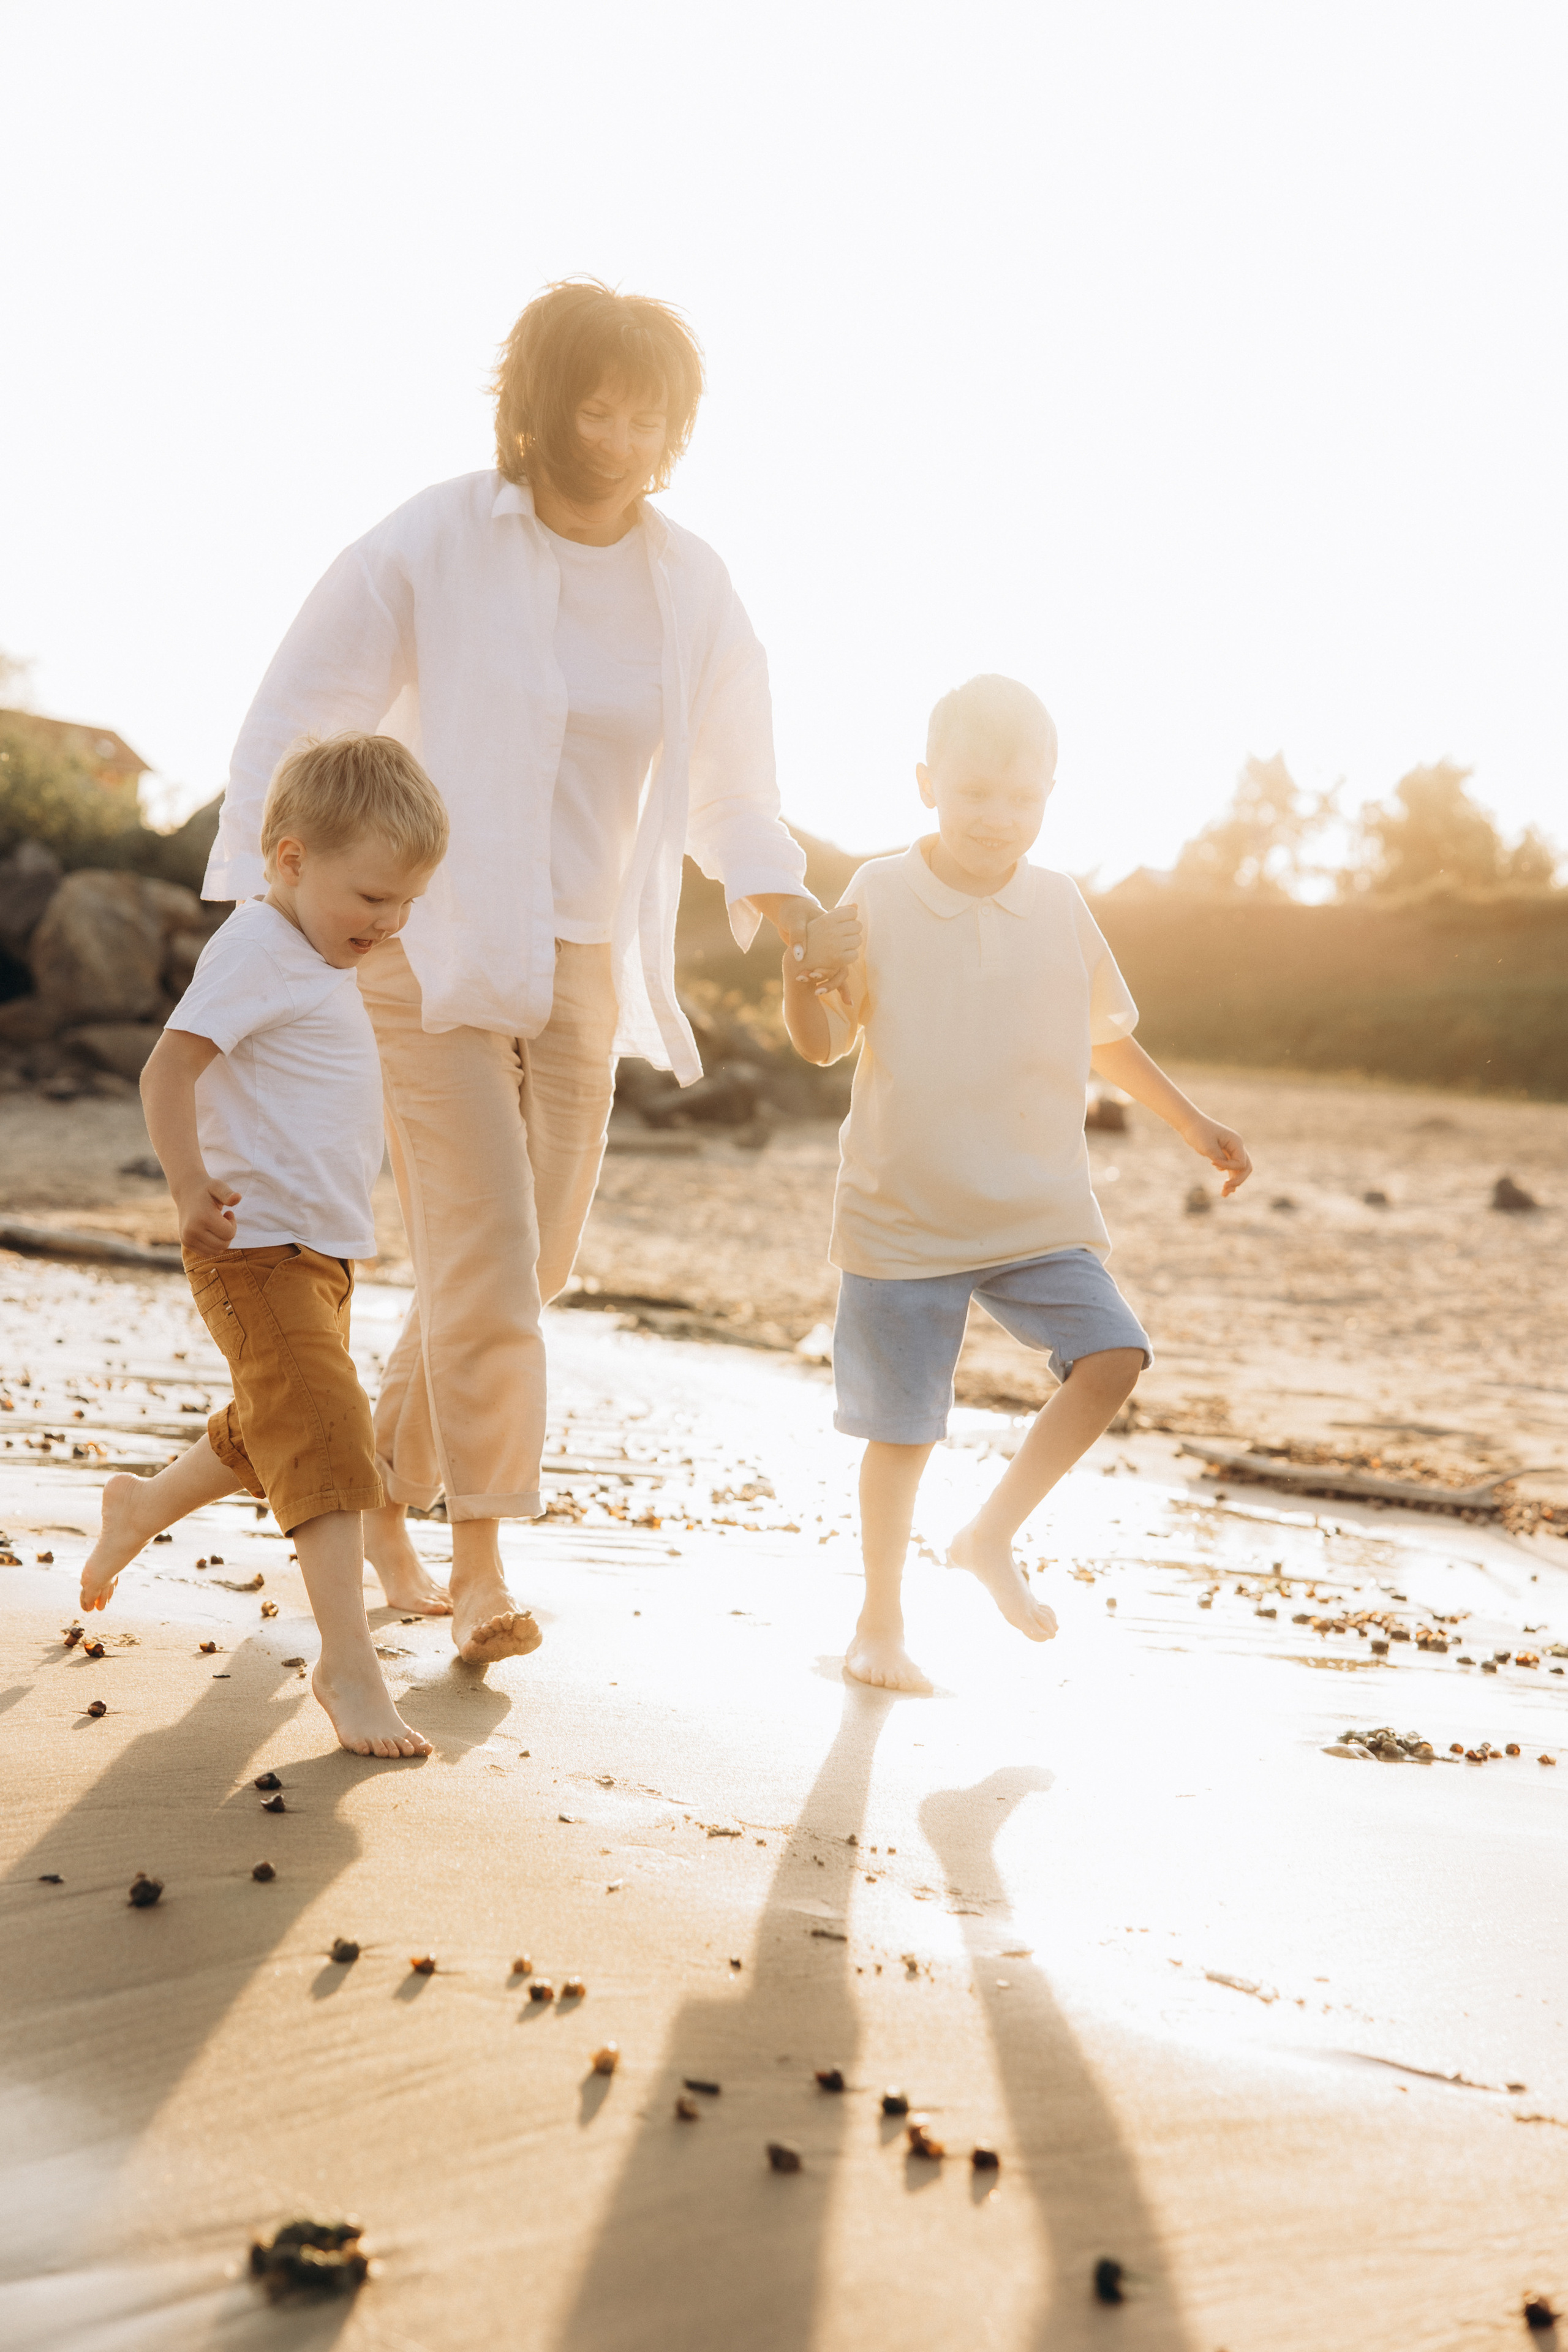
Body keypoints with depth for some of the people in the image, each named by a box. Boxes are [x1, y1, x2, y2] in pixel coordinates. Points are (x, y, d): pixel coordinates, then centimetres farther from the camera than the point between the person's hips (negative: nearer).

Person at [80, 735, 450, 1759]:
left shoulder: (317, 962, 15)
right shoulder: (256, 949, -15)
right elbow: (169, 1067, -24)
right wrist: (191, 1185, -33)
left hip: (321, 1251, 10)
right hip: (260, 1248, -10)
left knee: (271, 1432, 23)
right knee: (327, 1437, -15)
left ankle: (144, 1504, 46)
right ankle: (349, 1665, -13)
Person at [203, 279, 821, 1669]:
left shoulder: (691, 586, 2)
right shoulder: (430, 547, -10)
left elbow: (728, 788, 12)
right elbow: (293, 729, -5)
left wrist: (774, 894, -9)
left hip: (579, 971, 5)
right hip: (423, 952, -5)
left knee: (530, 1270, 9)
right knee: (484, 1260, -12)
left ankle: (383, 1493, 32)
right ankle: (483, 1570, 0)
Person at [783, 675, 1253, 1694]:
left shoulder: (1060, 906, 2)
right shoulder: (878, 898, -7)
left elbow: (1106, 1032, 17)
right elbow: (824, 1043, -6)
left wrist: (1193, 1123, 18)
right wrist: (804, 980, -28)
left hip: (1039, 1215, 3)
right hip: (903, 1217, -3)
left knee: (1113, 1357, -14)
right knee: (903, 1427, 2)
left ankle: (993, 1535, 8)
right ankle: (881, 1620, 24)